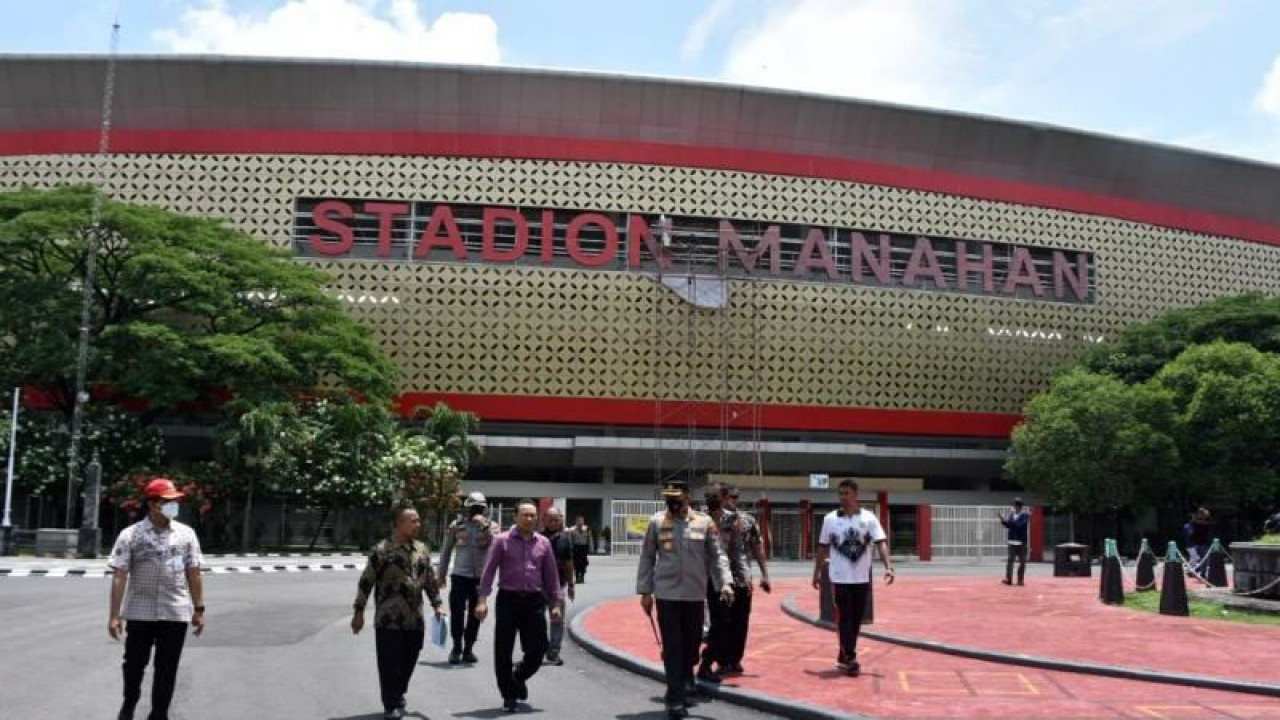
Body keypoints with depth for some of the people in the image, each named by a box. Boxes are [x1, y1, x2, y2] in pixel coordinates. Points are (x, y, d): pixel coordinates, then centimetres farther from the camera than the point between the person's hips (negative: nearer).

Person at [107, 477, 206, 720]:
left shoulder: (186, 534, 2)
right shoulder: (130, 535, -5)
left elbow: (194, 574, 6)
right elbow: (119, 577, -7)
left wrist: (199, 610, 5)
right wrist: (114, 615, -11)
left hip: (176, 614, 1)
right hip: (140, 613, -1)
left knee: (167, 669, 5)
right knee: (134, 663, 13)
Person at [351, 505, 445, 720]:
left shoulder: (422, 550, 9)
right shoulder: (382, 550, -9)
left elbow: (430, 580, 18)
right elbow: (366, 582, -6)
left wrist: (437, 603, 10)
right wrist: (359, 612, -6)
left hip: (414, 619, 5)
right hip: (389, 619, -5)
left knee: (408, 661, 12)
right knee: (389, 663, 1)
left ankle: (398, 695, 34)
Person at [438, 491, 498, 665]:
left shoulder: (491, 526, 1)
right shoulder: (456, 525, 2)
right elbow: (446, 551, 9)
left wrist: (485, 526, -23)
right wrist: (442, 574, 10)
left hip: (481, 577, 1)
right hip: (459, 575, -1)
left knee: (475, 615, 7)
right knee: (457, 614, -1)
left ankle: (468, 649, 18)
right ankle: (456, 648, 12)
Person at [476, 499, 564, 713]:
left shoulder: (543, 543, 7)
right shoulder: (502, 540, -1)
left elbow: (551, 575, 11)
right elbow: (489, 570, -4)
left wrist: (555, 603, 7)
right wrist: (483, 600, -12)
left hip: (534, 601, 3)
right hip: (508, 599, -2)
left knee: (537, 649, 3)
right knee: (503, 652, 1)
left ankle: (518, 678, 33)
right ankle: (509, 695, 17)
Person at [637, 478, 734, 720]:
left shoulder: (704, 522, 2)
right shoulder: (656, 522, 1)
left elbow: (717, 555, 4)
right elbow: (647, 558, 5)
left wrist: (725, 582, -10)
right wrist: (645, 591, 2)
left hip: (695, 595, 2)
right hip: (666, 594, -1)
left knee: (691, 645, 11)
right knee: (672, 647, -3)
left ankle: (683, 689, 33)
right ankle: (676, 700, 2)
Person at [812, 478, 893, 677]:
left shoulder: (869, 518, -1)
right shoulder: (830, 519, 0)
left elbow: (881, 543, -8)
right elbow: (823, 548, 7)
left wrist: (888, 566, -21)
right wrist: (817, 572, 7)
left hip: (862, 578, 2)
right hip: (840, 578, -1)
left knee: (856, 619, 9)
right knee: (844, 618, -6)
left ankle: (843, 656, 23)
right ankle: (850, 658, -4)